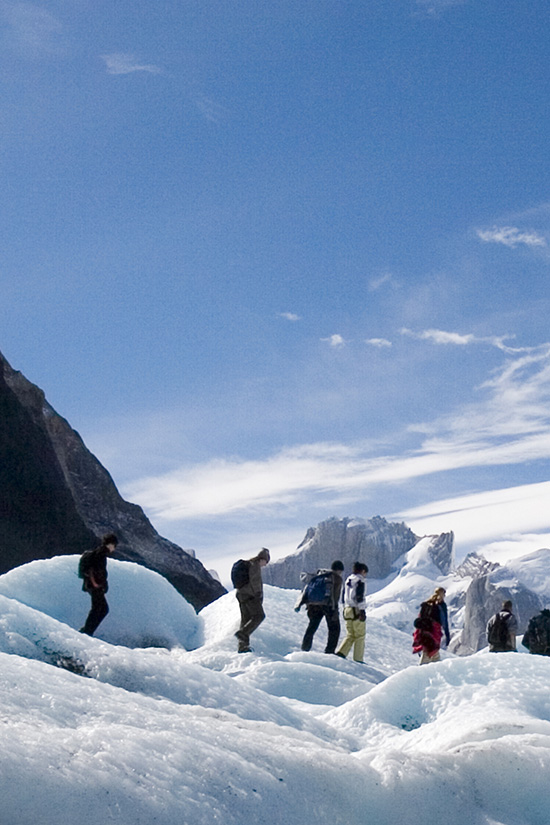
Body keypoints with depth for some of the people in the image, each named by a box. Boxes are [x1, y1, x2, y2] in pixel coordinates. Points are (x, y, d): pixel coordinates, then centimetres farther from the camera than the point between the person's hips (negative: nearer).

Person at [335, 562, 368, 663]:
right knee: (360, 636, 1)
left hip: (347, 610, 7)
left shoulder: (348, 579, 16)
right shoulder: (361, 580, -8)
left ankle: (341, 653, -5)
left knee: (350, 635, 12)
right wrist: (362, 610, -18)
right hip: (357, 610, -7)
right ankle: (358, 659, 0)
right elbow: (360, 596, -17)